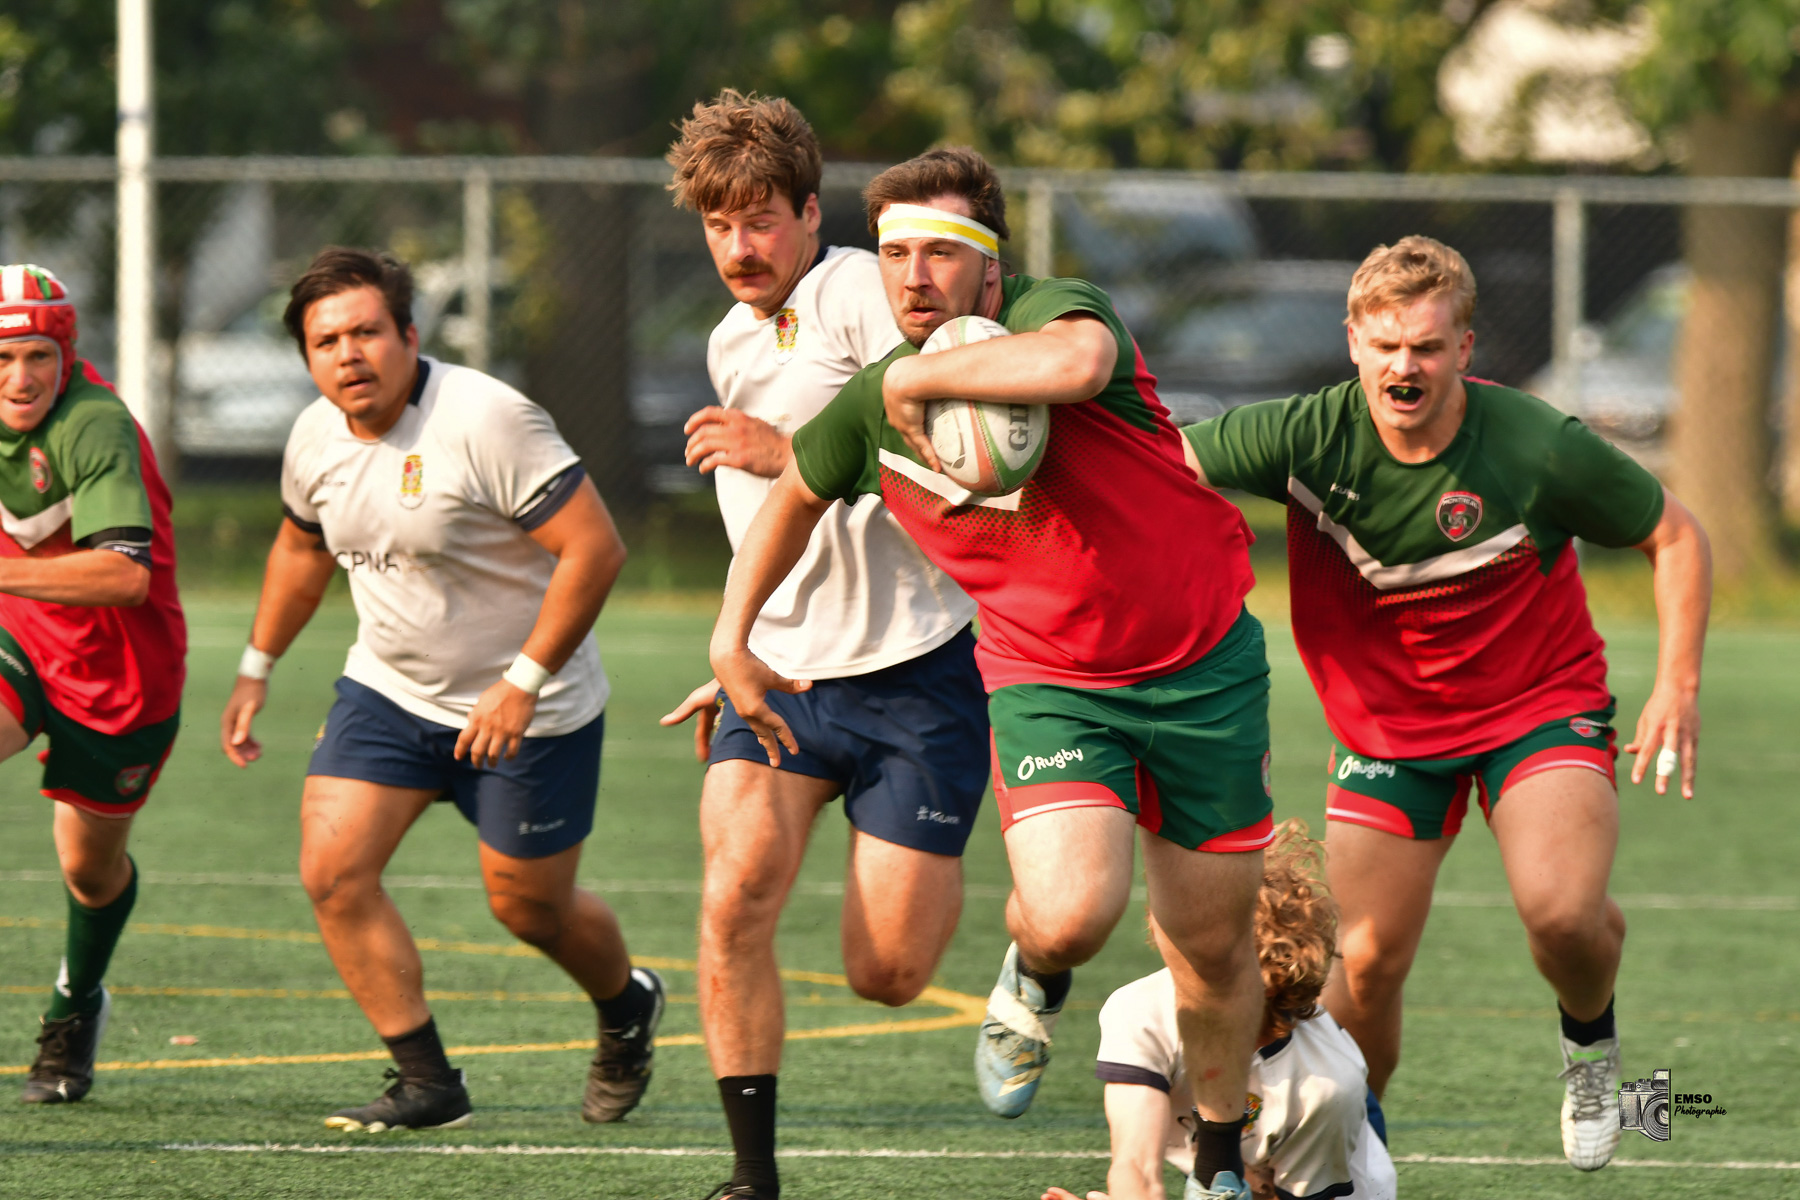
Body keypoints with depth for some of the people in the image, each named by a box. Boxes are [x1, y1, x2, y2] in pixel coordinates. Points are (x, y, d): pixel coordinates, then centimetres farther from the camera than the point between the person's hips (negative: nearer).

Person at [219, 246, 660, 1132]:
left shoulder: (486, 420, -25)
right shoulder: (317, 438, -3)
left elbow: (593, 546, -26)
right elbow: (302, 548, 19)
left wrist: (522, 683, -26)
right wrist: (256, 670, 22)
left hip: (527, 710, -6)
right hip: (388, 689, 6)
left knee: (529, 908, 6)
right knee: (333, 870, -10)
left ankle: (628, 1008, 40)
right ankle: (426, 1082, 0)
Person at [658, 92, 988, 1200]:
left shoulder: (861, 292, -9)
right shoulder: (731, 343, 16)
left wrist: (792, 453, -28)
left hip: (913, 672, -6)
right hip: (779, 677, 6)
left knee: (887, 975, -4)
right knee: (735, 898, -19)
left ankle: (947, 873, 31)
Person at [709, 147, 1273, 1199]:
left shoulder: (1051, 313, -19)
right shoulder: (871, 409, -5)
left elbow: (1075, 364, -46)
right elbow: (798, 490, 18)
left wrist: (916, 374, -35)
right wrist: (734, 640, 17)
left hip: (1202, 667, -1)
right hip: (1044, 678, 1)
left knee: (1216, 949, 9)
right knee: (1070, 914, -24)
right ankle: (1035, 986, 14)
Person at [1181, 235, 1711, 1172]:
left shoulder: (1541, 450, -21)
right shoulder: (1308, 439, -18)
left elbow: (1674, 535, -7)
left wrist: (1678, 686, -13)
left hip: (1539, 704, -2)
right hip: (1387, 725, 2)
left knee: (1562, 913, -26)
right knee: (1368, 964, -2)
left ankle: (1589, 1039, 9)